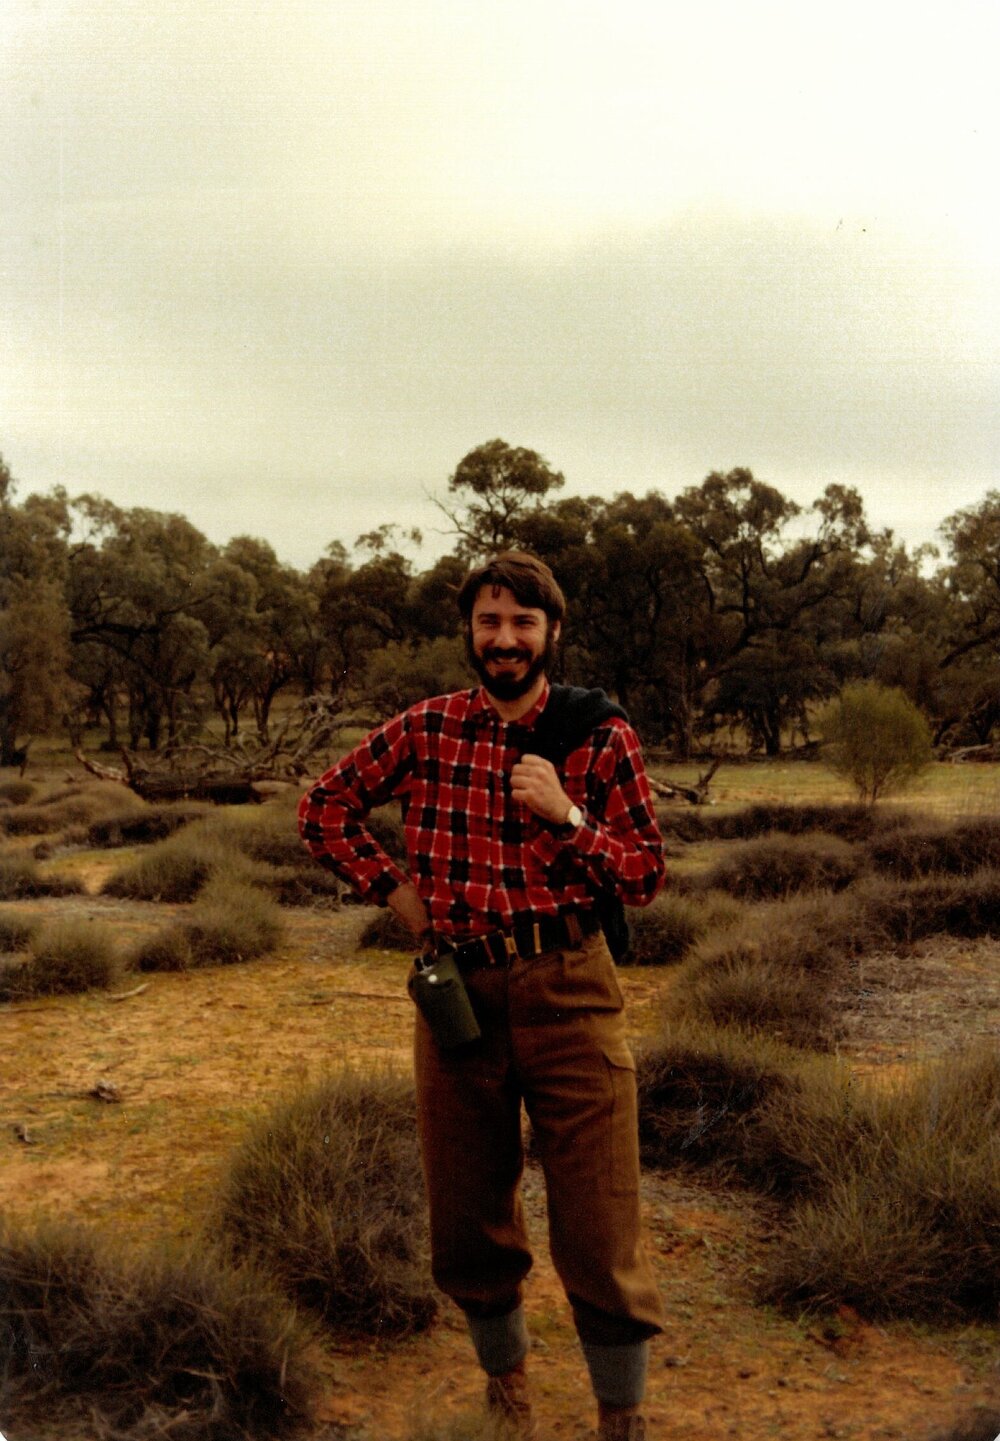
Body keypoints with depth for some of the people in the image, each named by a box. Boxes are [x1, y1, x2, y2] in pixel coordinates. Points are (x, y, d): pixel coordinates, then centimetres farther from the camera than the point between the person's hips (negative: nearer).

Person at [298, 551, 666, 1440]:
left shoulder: (602, 735, 0)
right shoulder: (425, 730, 4)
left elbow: (648, 877, -1)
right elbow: (324, 809, 15)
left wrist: (565, 814, -16)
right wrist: (390, 887, 5)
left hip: (568, 992, -2)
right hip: (457, 990, 2)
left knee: (600, 1228, -1)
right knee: (468, 1220, 16)